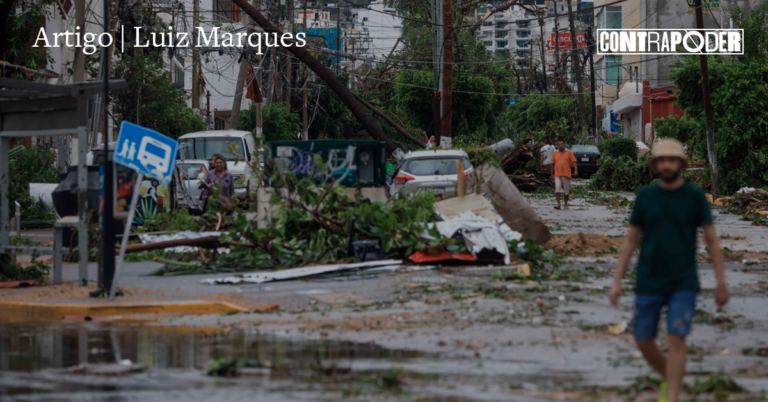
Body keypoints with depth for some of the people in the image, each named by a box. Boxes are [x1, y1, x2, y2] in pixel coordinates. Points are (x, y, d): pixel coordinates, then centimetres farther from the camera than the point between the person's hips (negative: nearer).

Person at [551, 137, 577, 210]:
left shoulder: (569, 152, 2)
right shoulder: (555, 153, 9)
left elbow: (573, 162, -3)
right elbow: (553, 164, 14)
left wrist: (575, 170, -17)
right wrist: (552, 174, 14)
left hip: (566, 174, -1)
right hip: (557, 174, 1)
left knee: (566, 191, 7)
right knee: (557, 189, -15)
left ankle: (566, 204, 22)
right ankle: (558, 204, -18)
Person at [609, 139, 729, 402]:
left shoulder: (695, 196, -5)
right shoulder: (645, 196, 0)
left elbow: (712, 240, -1)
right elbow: (630, 240, 5)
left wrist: (722, 284, -3)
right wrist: (616, 282, 0)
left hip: (683, 284, -2)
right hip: (649, 284, 3)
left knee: (675, 342, -13)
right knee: (643, 342, 5)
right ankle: (669, 380, 35)